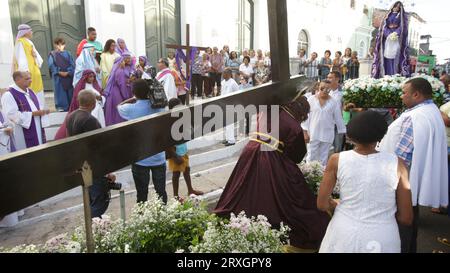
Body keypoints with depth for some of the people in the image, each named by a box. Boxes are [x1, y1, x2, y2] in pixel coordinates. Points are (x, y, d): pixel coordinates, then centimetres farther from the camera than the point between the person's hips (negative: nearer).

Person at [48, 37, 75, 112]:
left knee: (70, 92, 3)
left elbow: (72, 64, 4)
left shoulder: (67, 54, 13)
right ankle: (61, 107, 3)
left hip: (68, 76, 2)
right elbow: (51, 66, -3)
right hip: (58, 77, -2)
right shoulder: (52, 55, 7)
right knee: (61, 92, -2)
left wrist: (68, 72, -12)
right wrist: (59, 72, -17)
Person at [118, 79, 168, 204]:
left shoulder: (131, 109, -12)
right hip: (158, 157, 2)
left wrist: (133, 99, 6)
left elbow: (119, 106, 10)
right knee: (161, 191, 13)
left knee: (142, 194, 9)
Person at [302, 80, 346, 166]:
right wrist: (305, 132, -4)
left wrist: (343, 132, 7)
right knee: (312, 156, 2)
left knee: (324, 158, 10)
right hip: (313, 134, -1)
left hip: (327, 135, 1)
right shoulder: (311, 100, -2)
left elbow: (338, 118, 5)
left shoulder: (334, 102, 0)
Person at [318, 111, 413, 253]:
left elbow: (322, 204, -4)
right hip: (382, 240, 0)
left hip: (344, 236, 0)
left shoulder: (337, 160, -10)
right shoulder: (397, 163, -10)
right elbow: (406, 218, -5)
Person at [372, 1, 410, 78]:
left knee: (396, 57, -13)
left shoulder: (403, 16, 13)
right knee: (387, 58, -7)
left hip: (397, 39, -2)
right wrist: (390, 35, -14)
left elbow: (403, 26, -1)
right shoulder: (388, 16, 18)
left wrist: (396, 33, -20)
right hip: (387, 38, 2)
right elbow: (384, 27, 5)